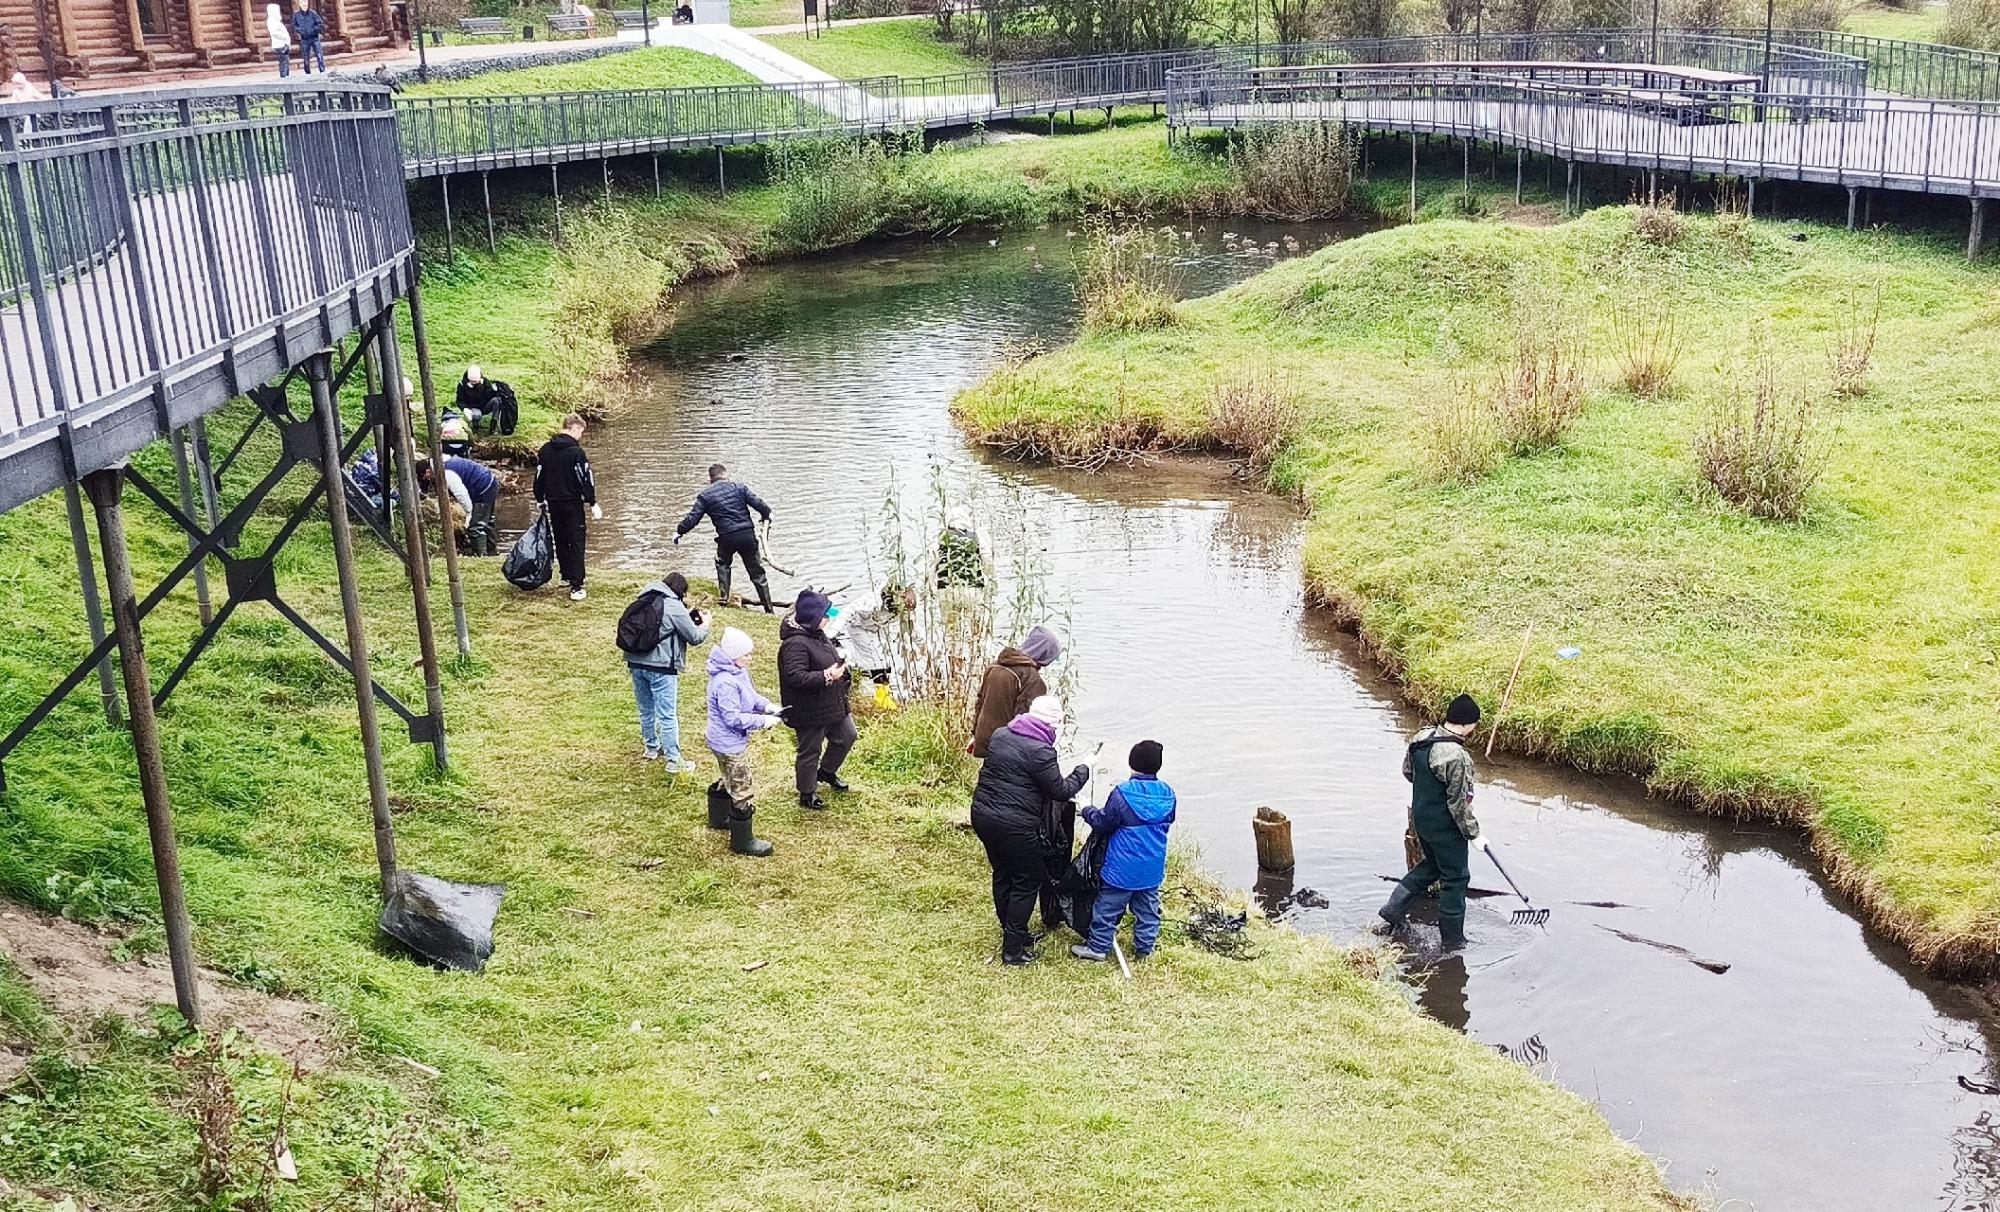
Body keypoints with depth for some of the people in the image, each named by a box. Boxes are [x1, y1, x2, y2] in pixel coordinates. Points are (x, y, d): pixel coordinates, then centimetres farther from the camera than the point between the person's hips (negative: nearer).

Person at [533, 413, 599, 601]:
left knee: (561, 541, 20)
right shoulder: (576, 451, -15)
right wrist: (593, 503, -7)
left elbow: (539, 477, 10)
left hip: (553, 503, 6)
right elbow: (586, 480, -15)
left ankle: (567, 576, 30)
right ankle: (576, 587, -10)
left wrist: (540, 499, 21)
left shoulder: (545, 450, 3)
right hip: (573, 504, -6)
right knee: (576, 543, -4)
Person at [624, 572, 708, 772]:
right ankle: (674, 761, 2)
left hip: (636, 663, 7)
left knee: (646, 710, 21)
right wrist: (705, 625, 14)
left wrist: (689, 618, 17)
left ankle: (652, 748, 37)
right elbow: (695, 637, -6)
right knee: (668, 715, -1)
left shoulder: (644, 601, 11)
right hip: (661, 667, -7)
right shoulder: (674, 607, -11)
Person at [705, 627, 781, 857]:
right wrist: (763, 721, -23)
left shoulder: (738, 673, 1)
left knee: (731, 783, 30)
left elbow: (751, 696, 13)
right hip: (730, 744, -11)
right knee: (743, 793, 0)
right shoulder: (725, 683, -31)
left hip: (727, 742, 11)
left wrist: (768, 707, -6)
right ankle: (743, 841, 12)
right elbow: (733, 718, -29)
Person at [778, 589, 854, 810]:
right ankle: (807, 795, 25)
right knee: (810, 752, 7)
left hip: (832, 705, 10)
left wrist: (837, 658, 7)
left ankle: (827, 772, 45)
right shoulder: (795, 644, -28)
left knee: (846, 736, 22)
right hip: (809, 712, -10)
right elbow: (795, 676, -33)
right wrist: (827, 676, -31)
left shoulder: (817, 634, 5)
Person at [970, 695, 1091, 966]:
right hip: (1014, 827, -8)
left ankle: (1012, 932, 38)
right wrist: (1082, 772, 6)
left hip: (982, 815, 8)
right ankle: (1012, 949, 12)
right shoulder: (1040, 751, -19)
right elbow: (1060, 791, -11)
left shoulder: (999, 735, 5)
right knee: (1028, 882, 8)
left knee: (1002, 875, 22)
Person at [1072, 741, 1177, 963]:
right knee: (1147, 908, 16)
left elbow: (1102, 823, -9)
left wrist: (1088, 811, 11)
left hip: (1123, 867, -5)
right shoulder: (1167, 794, -3)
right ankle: (1145, 946, 23)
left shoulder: (1122, 793, -18)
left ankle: (1098, 947, 13)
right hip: (1153, 868, 5)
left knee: (1108, 907, 6)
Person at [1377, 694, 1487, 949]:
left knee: (1431, 865, 28)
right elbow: (1460, 804, -23)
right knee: (1455, 878, 10)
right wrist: (1474, 834, -10)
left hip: (1420, 817, 8)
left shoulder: (1421, 737, -5)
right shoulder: (1457, 757, -30)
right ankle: (1453, 940, 22)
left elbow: (1408, 771, 11)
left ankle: (1392, 912, 28)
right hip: (1446, 827, -8)